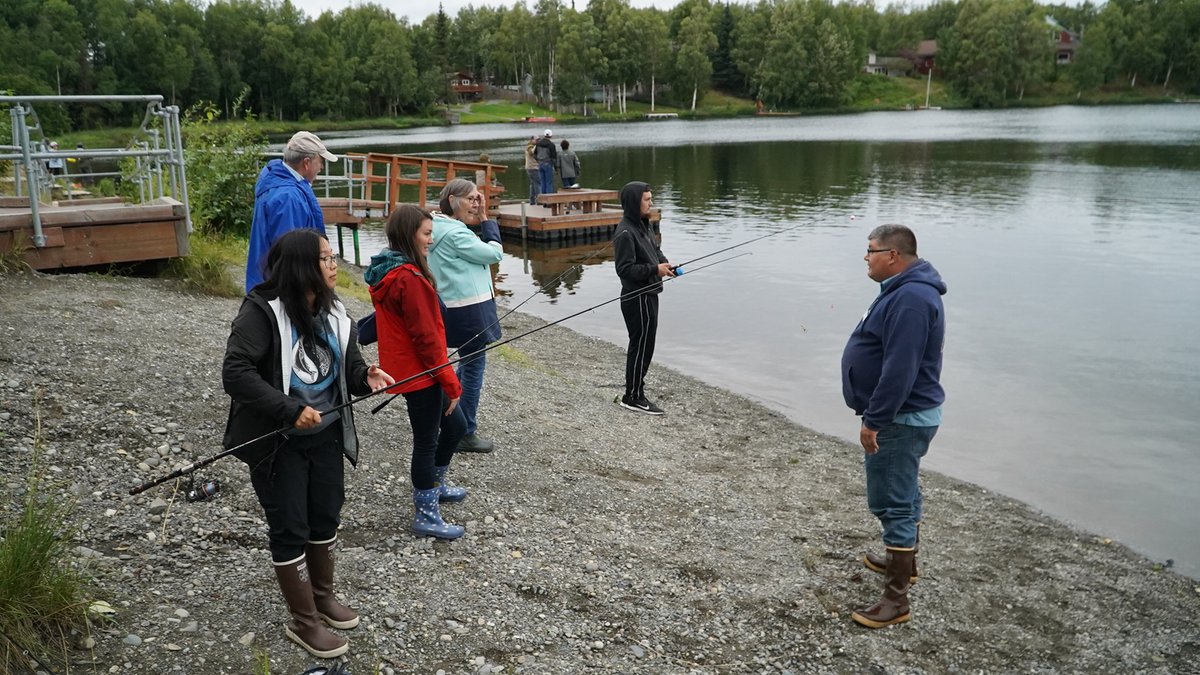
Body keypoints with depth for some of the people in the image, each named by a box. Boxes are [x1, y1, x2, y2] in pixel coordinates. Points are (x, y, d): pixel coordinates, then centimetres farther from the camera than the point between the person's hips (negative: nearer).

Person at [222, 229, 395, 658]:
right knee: (290, 530, 5)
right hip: (278, 443, -7)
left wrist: (366, 377, -14)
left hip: (326, 436, 7)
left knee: (326, 518, 18)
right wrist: (289, 409, -31)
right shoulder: (262, 312, -20)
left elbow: (348, 368, 10)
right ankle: (304, 623, 21)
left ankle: (323, 597, 41)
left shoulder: (334, 314, 3)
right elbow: (235, 373, -26)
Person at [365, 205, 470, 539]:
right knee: (426, 441, 3)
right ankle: (425, 515, 16)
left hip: (405, 369, 10)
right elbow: (425, 336, -22)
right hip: (420, 373, -10)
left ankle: (435, 483, 41)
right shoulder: (409, 277, -21)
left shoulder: (388, 270, 9)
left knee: (455, 425, 22)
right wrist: (450, 382, -14)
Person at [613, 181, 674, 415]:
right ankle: (634, 397, 8)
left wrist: (664, 263, -1)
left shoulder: (643, 225, 10)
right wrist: (655, 269, -24)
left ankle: (635, 389, 29)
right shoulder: (625, 232, -19)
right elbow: (625, 269, -23)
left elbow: (655, 249, 20)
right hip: (637, 298, -10)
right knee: (642, 346, -3)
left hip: (648, 295, 10)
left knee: (642, 345, 17)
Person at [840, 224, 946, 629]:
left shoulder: (910, 298, -24)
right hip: (905, 415, 11)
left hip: (901, 419, -11)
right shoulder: (906, 289, 11)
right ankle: (903, 562, 41)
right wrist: (876, 415, 22)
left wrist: (873, 421, -24)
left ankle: (896, 598, 0)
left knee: (891, 500, -6)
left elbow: (899, 370, -29)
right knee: (902, 493, 23)